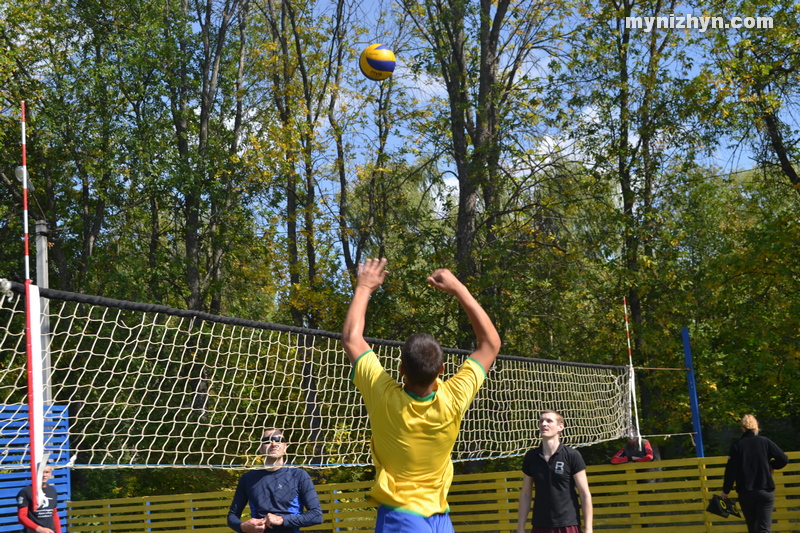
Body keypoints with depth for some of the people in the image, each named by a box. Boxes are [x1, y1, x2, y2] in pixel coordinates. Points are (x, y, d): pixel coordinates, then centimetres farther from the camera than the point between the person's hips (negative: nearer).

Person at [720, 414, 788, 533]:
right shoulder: (765, 442, -1)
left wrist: (726, 491, 6)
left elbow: (731, 470, -4)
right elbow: (784, 459, -2)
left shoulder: (736, 445, -1)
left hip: (745, 493, 1)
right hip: (766, 491, -1)